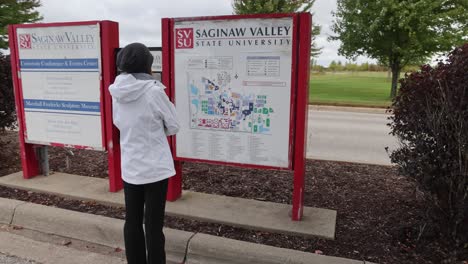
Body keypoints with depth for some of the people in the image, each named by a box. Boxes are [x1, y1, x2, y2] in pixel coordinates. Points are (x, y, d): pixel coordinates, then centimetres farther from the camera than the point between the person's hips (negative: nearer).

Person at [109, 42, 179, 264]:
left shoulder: (117, 93, -1)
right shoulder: (154, 91, -17)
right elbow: (173, 127, -7)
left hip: (129, 167, 5)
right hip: (155, 167, -5)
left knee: (132, 221, 18)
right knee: (153, 224, 8)